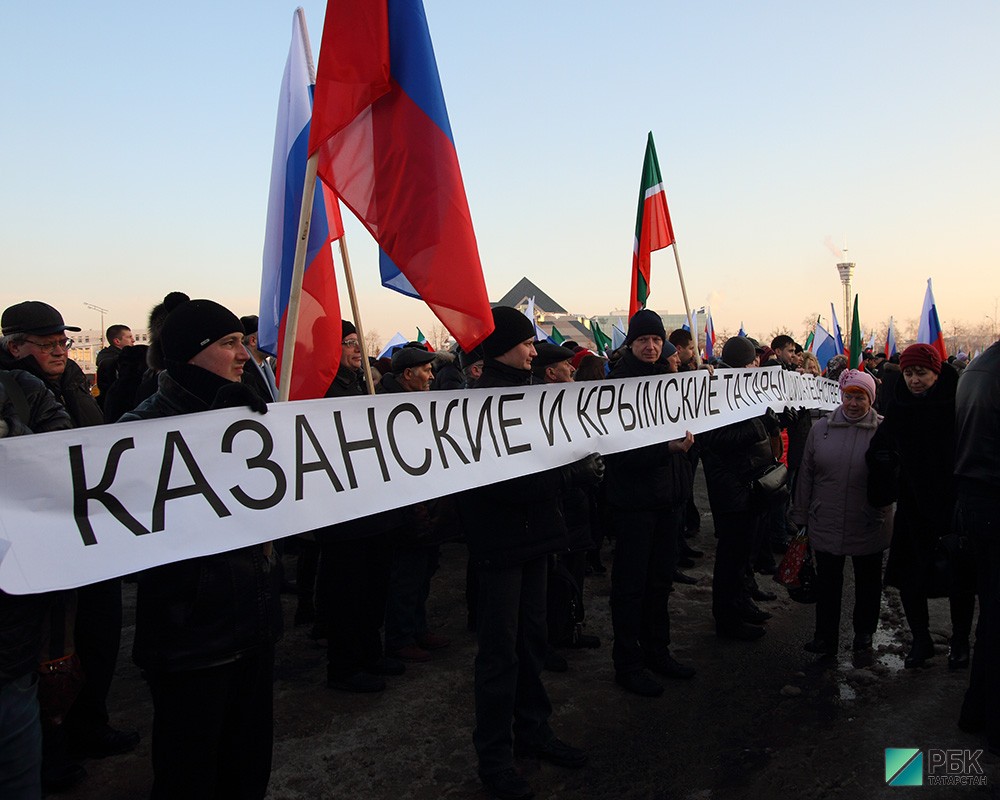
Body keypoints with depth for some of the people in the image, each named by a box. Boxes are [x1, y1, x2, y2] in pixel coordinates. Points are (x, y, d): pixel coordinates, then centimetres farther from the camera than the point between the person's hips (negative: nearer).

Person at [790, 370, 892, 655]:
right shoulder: (821, 428, 1)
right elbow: (806, 474, 5)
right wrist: (800, 516, 5)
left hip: (868, 527, -1)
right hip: (826, 523, 1)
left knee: (867, 582, 16)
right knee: (827, 583, 9)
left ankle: (864, 633, 36)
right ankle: (826, 637, 22)